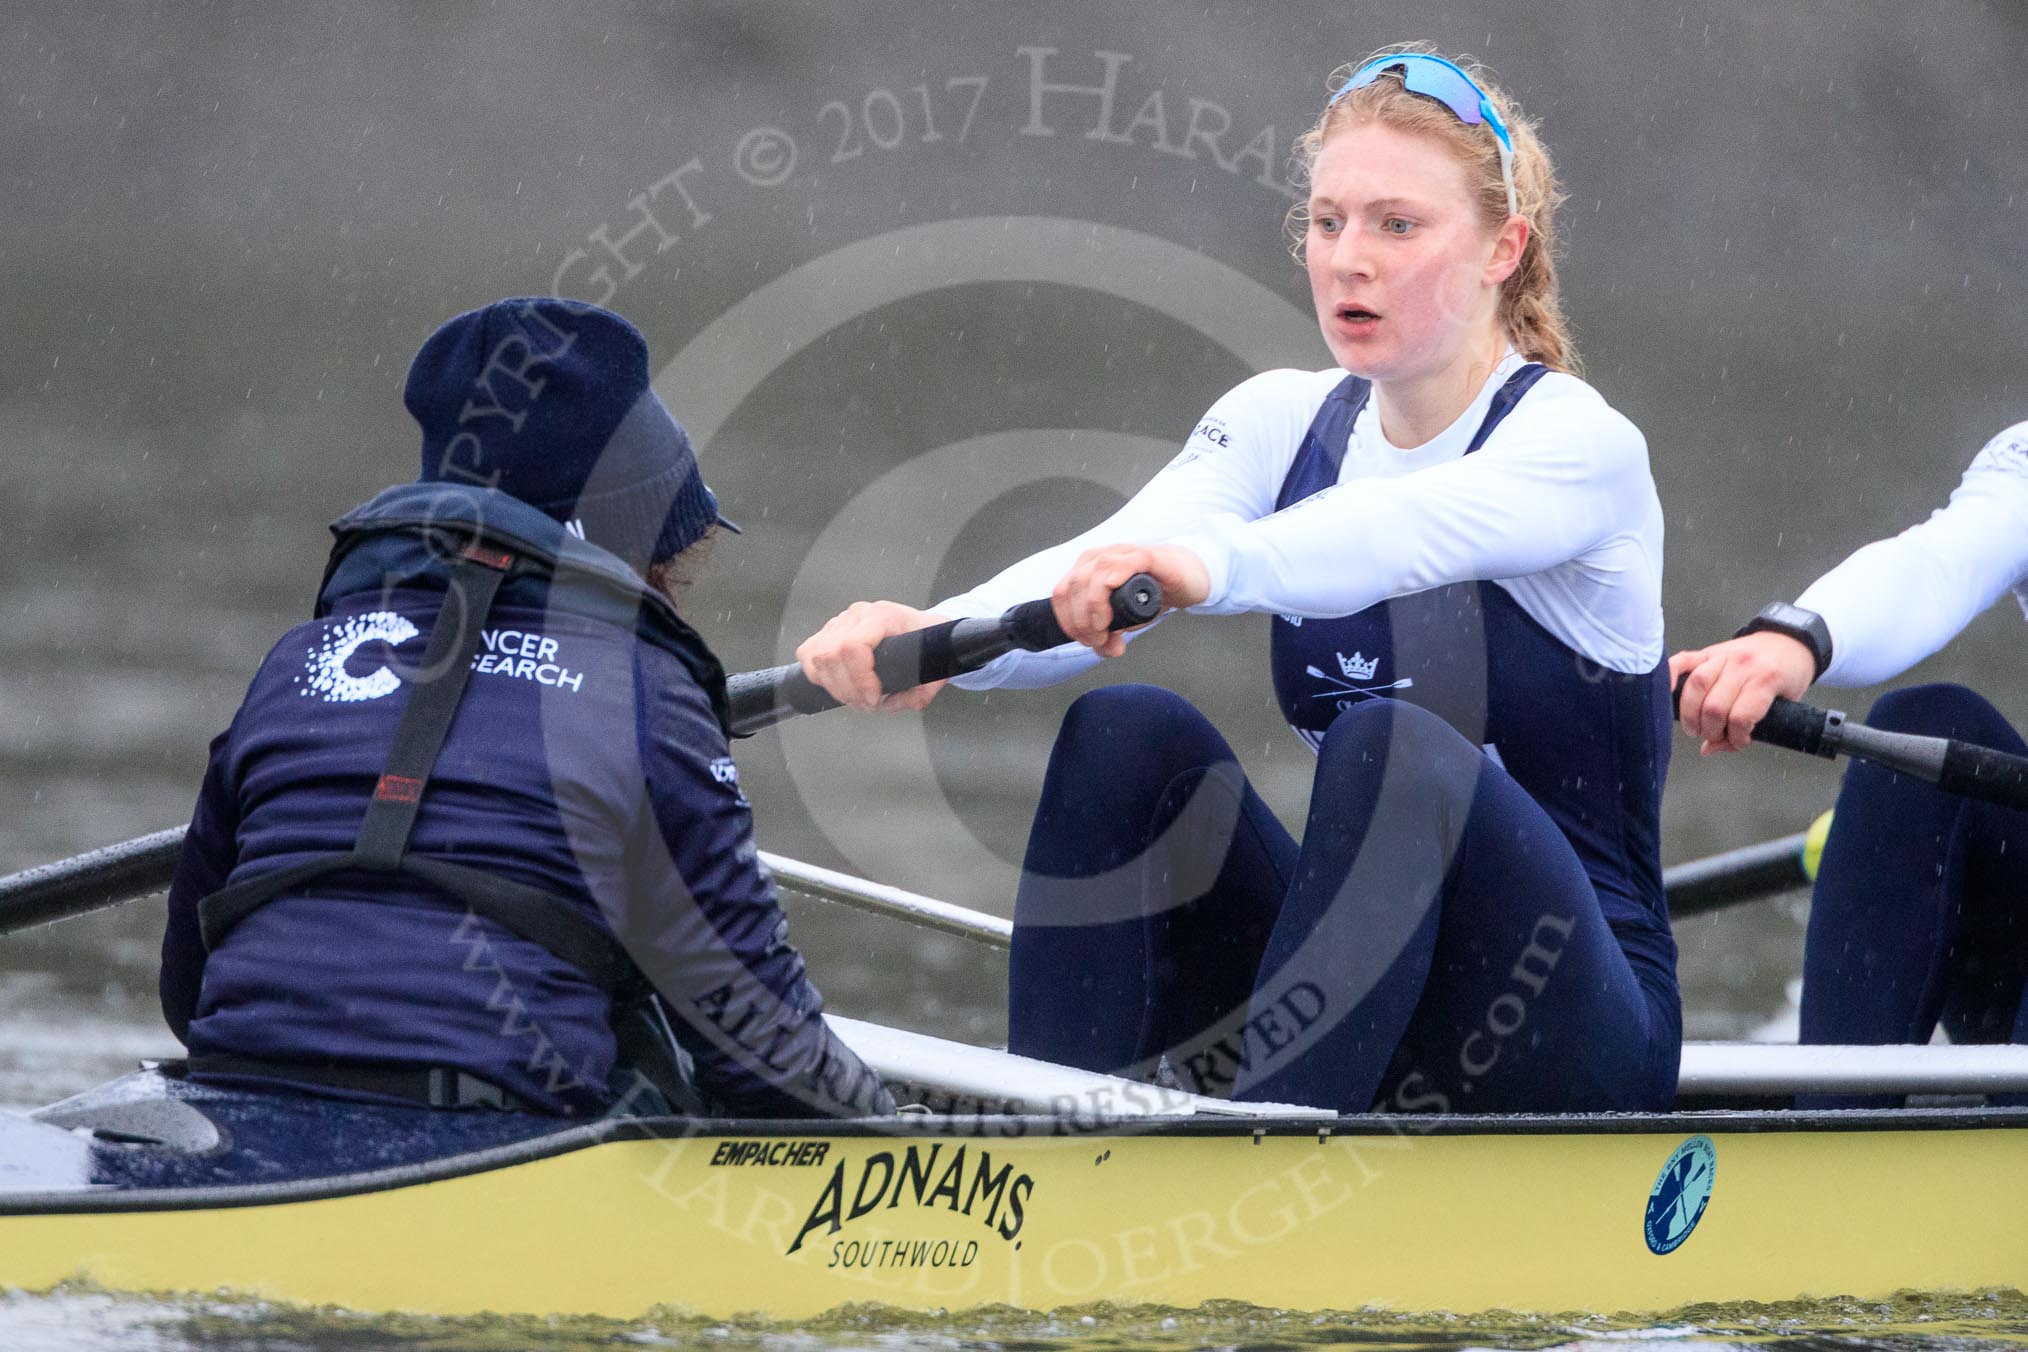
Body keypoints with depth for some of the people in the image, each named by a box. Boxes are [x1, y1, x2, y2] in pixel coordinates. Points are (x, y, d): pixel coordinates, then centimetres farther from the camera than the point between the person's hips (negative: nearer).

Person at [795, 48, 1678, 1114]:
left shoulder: (1581, 445, -10)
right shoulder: (1284, 420, 7)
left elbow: (1394, 534, -34)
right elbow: (1109, 562, -13)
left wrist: (1205, 566, -55)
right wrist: (927, 636, -35)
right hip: (1354, 999, 5)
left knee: (1393, 747, -32)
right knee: (1130, 735, -17)